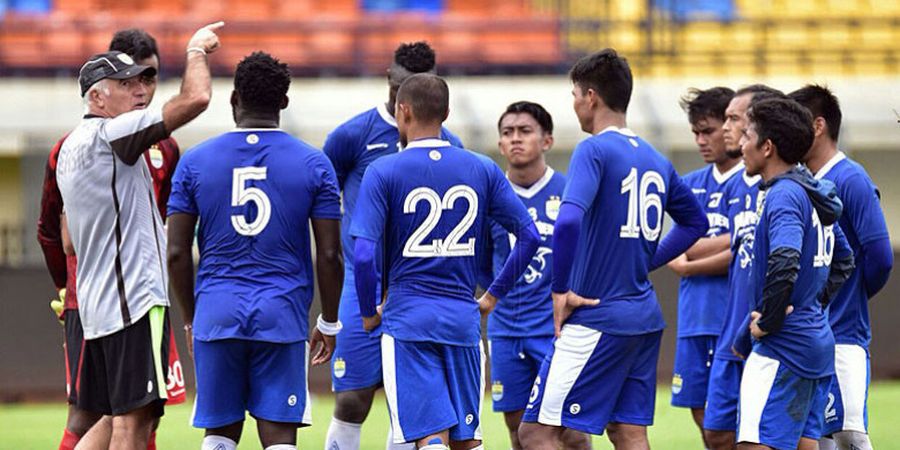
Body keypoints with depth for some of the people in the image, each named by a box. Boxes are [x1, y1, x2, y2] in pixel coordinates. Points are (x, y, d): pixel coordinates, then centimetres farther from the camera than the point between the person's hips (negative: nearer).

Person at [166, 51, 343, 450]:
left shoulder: (195, 162, 3)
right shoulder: (313, 164, 0)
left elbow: (177, 253, 2)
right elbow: (329, 255, -1)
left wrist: (190, 320, 14)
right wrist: (329, 323, 11)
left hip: (216, 314, 1)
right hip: (283, 317, -1)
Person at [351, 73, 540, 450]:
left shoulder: (383, 172, -5)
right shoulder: (482, 169, 6)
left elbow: (364, 255, -12)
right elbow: (529, 236, 4)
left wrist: (369, 313, 3)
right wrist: (493, 296, 14)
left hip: (407, 319, -3)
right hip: (464, 319, 3)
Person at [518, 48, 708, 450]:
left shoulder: (594, 150, -12)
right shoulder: (655, 159, 12)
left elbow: (568, 223, -26)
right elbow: (695, 221, 27)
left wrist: (560, 291, -16)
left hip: (596, 319, -8)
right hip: (644, 318, 8)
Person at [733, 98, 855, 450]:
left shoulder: (783, 195, -15)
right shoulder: (815, 193, 14)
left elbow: (785, 261, -31)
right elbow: (844, 259, 27)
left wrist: (767, 322, -19)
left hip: (783, 347, -10)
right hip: (817, 341, 10)